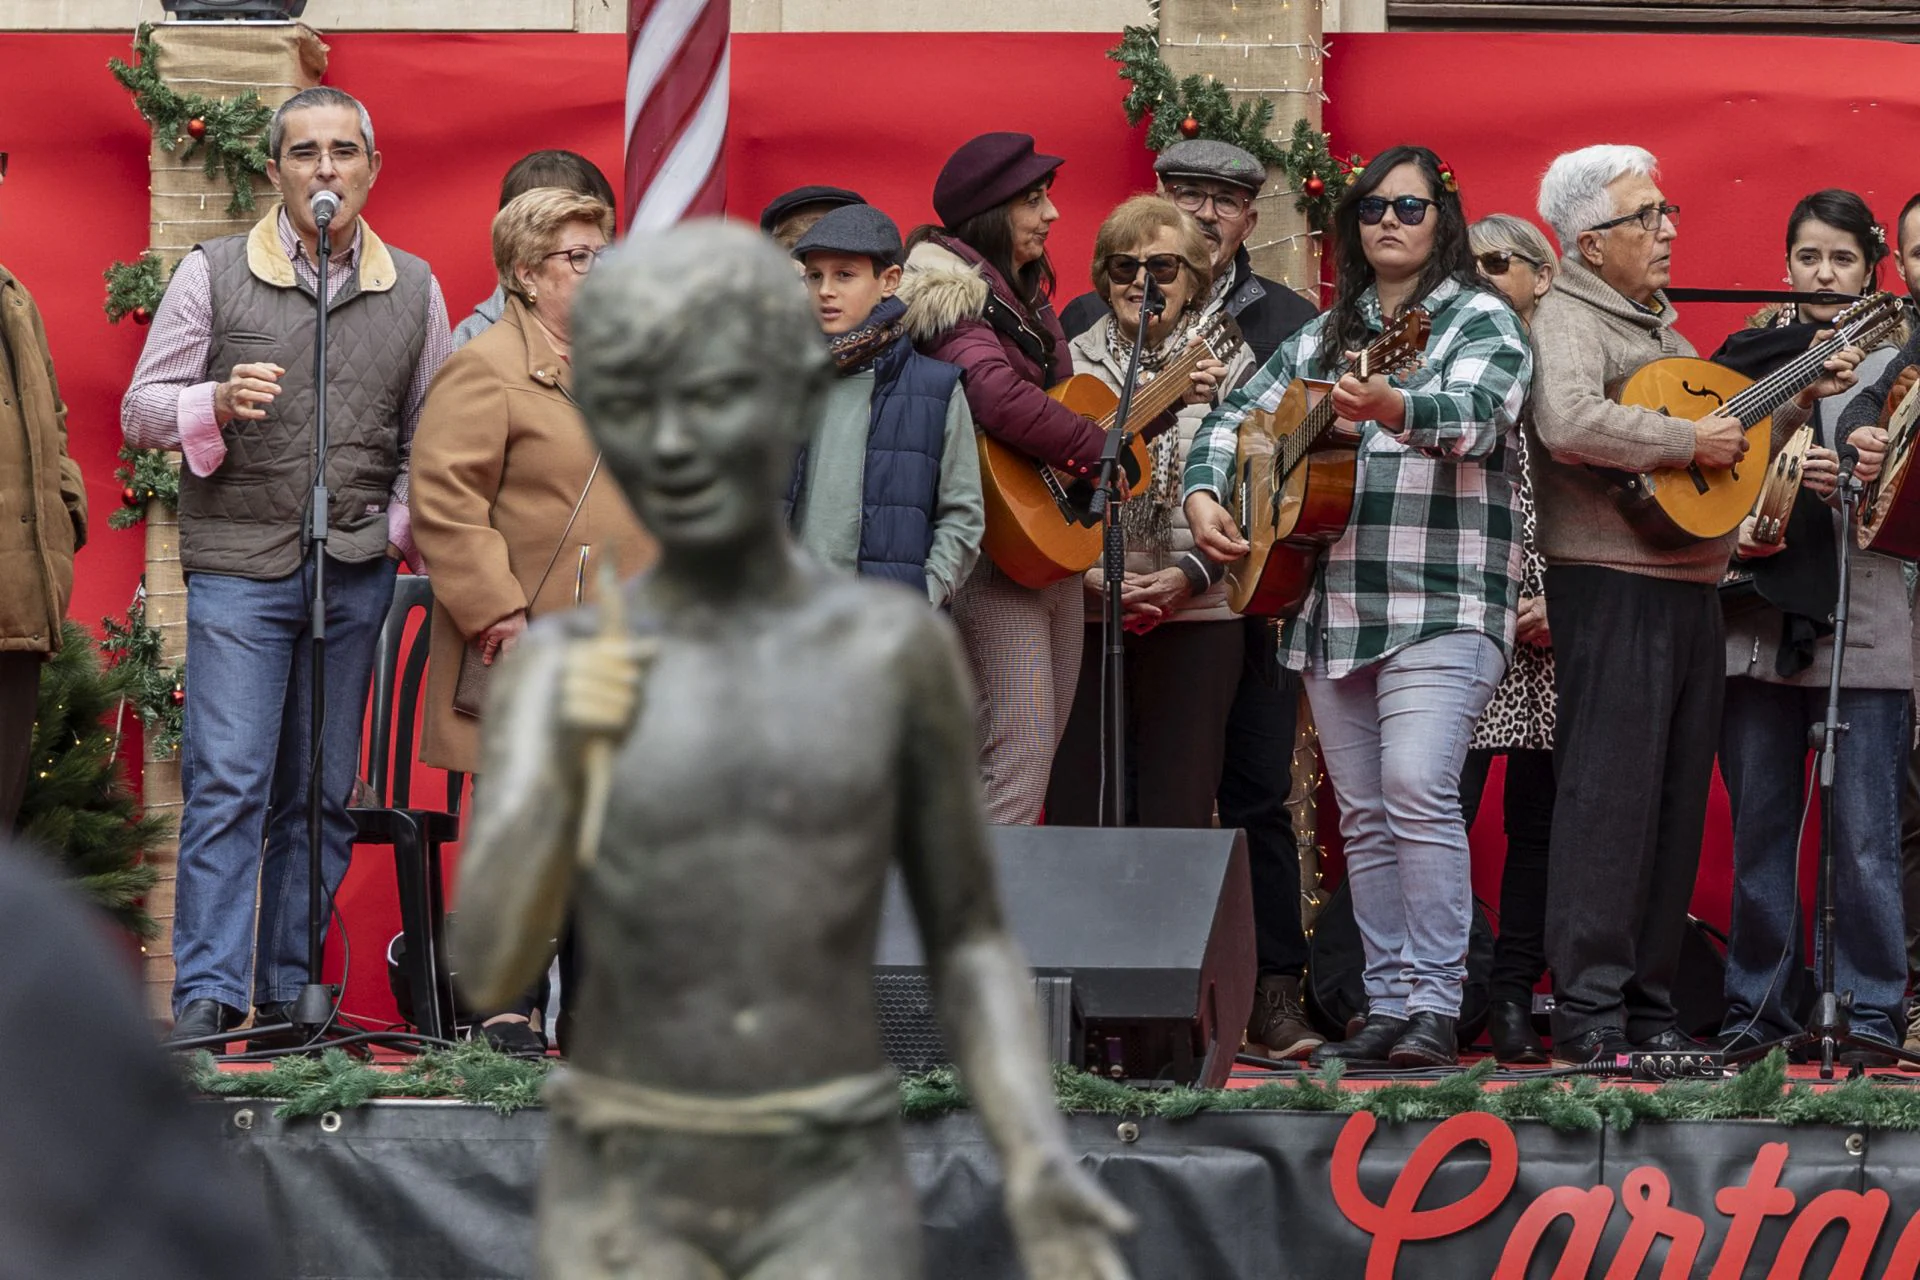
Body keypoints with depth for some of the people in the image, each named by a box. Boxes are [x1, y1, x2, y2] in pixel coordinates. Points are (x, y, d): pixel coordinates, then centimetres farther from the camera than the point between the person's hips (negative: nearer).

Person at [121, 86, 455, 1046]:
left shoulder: (413, 290, 10)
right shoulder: (212, 274, 3)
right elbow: (142, 412, 3)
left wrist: (403, 528, 2)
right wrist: (218, 403, -17)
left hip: (356, 573, 3)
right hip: (238, 564, -3)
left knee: (322, 795, 6)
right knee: (228, 785, -10)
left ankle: (289, 993, 12)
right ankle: (205, 994, -9)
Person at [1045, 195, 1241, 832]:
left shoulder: (1231, 365, 6)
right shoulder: (1072, 363, 9)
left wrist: (1189, 575, -12)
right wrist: (1088, 572, -9)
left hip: (1198, 618, -1)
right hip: (1086, 617, 1)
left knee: (1178, 814, -2)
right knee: (1077, 810, 0)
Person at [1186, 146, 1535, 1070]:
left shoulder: (1481, 320, 0)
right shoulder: (1323, 337, 19)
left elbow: (1479, 416, -19)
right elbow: (1237, 417, 22)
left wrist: (1394, 409, -39)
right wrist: (1204, 494, 2)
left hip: (1441, 603, -6)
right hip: (1331, 605, 6)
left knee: (1417, 788, -19)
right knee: (1363, 815, 5)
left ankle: (1435, 1008, -17)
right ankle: (1388, 1005, 9)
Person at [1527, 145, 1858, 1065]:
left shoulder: (1660, 326, 22)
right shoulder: (1567, 318, -8)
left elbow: (1727, 436, 30)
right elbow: (1569, 423, -27)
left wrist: (1800, 399, 18)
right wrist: (1690, 440, -20)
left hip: (1690, 591, 9)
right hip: (1612, 584, -9)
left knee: (1675, 804, 9)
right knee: (1609, 797, -10)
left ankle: (1648, 1006, 14)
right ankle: (1590, 1016, -10)